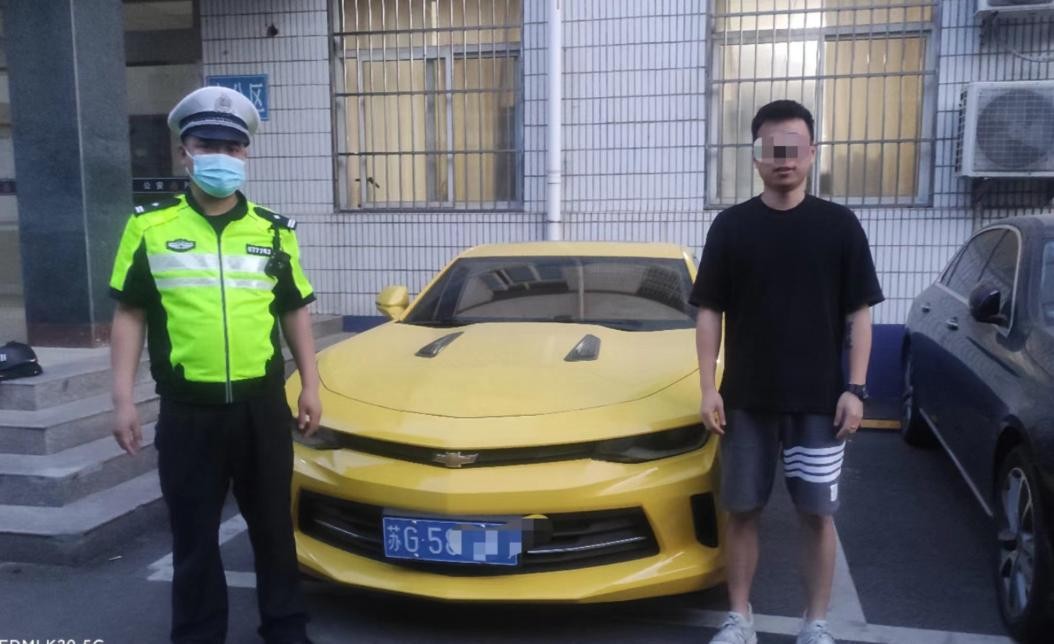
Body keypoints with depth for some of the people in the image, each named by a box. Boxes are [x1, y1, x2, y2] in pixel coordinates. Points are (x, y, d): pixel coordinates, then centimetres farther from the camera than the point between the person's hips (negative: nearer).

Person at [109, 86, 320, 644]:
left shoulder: (274, 231, 6)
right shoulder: (149, 226, 1)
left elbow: (295, 311, 11)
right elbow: (129, 315, 2)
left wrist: (310, 385, 5)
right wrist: (123, 399, -3)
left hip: (262, 406, 2)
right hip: (188, 411, -1)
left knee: (272, 525, 14)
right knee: (194, 536, 10)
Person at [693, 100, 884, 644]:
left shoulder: (839, 225, 1)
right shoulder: (731, 226, 2)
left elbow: (858, 313, 2)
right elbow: (710, 313, 3)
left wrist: (856, 389, -6)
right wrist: (708, 387, -4)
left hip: (819, 400, 0)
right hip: (745, 399, 1)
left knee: (817, 514, 7)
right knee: (741, 512, 8)